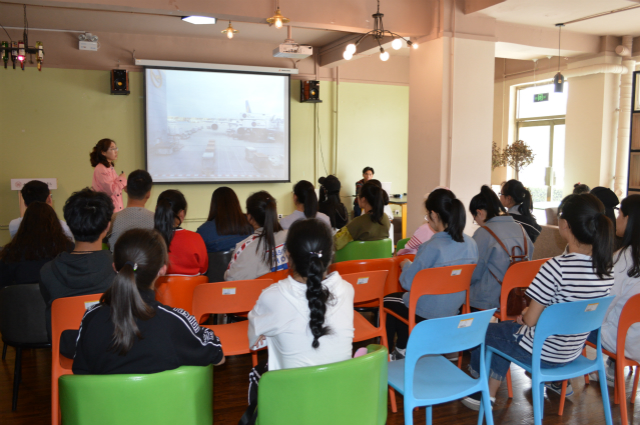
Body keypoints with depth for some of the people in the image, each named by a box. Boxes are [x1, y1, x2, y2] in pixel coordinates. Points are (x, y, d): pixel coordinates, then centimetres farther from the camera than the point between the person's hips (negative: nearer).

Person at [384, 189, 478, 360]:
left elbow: (408, 283, -22)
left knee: (387, 301, 23)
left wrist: (406, 265, 1)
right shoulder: (471, 243, -8)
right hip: (453, 310, 7)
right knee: (402, 299, 31)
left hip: (426, 313, -7)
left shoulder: (432, 247, -29)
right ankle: (402, 350, 37)